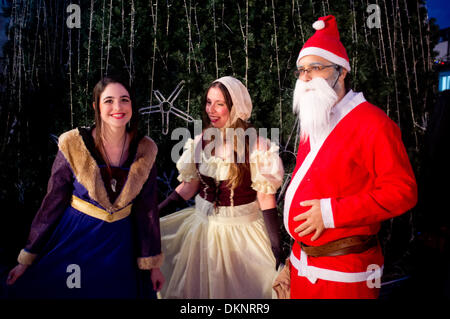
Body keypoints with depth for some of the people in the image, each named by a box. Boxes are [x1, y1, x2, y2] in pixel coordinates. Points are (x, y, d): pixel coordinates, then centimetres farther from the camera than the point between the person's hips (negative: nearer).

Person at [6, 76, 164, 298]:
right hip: (73, 238, -1)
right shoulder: (74, 146, -14)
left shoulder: (144, 151, -8)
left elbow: (147, 209, -2)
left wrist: (153, 263, 2)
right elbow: (51, 204, -6)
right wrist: (27, 259, 0)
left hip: (119, 244, 2)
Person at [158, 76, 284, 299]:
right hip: (203, 225, 4)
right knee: (196, 286, 20)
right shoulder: (201, 141, -2)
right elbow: (189, 185, 5)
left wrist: (276, 245, -15)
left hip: (241, 229, -4)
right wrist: (154, 213, 3)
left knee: (236, 288, 14)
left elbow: (265, 196, -14)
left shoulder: (255, 146, -15)